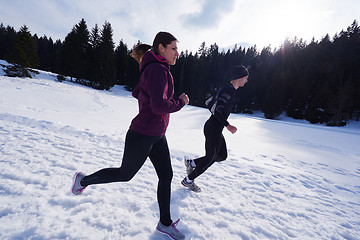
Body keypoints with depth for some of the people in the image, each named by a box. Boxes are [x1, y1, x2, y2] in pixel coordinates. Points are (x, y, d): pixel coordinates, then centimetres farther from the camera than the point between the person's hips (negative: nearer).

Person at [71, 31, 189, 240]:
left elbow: (136, 93, 22)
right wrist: (181, 102, -13)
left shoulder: (155, 69, 12)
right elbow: (160, 105, -30)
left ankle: (165, 223, 31)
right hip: (142, 136, -9)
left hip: (157, 136, 9)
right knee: (125, 174, 14)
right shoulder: (157, 69, -19)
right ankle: (84, 180, 41)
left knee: (166, 176, 12)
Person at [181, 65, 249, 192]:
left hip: (216, 129, 10)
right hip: (213, 129, -10)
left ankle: (191, 163, 24)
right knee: (210, 158, 2)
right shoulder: (229, 90, -17)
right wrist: (228, 126, -16)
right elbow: (217, 111, -23)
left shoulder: (228, 89, 15)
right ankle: (188, 180, 20)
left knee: (222, 156, 17)